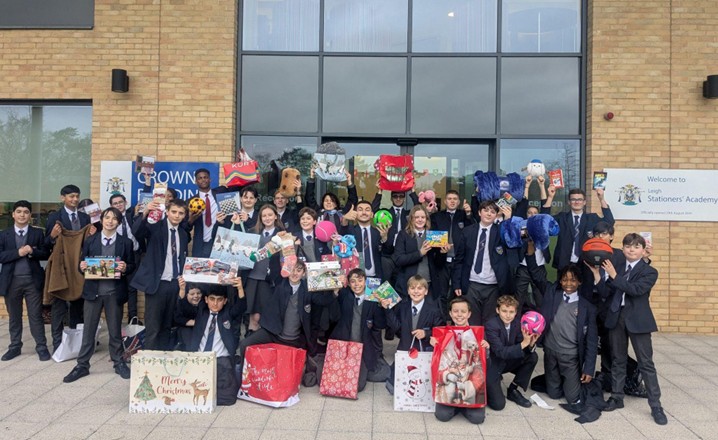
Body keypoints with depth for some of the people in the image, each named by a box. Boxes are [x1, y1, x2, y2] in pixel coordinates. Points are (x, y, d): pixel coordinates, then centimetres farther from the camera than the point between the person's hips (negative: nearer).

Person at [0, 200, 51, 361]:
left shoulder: (38, 233, 3)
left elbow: (46, 254, 0)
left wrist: (32, 251, -18)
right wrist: (18, 253, -18)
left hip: (32, 279, -1)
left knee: (36, 315, 3)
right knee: (14, 316, 13)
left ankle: (41, 347, 10)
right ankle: (15, 347, 25)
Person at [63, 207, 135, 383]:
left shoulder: (126, 242, 1)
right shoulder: (90, 241, 5)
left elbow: (132, 265, 3)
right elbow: (82, 264, 8)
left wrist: (125, 268, -19)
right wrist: (82, 267, -14)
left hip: (114, 292, -1)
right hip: (93, 290, 1)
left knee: (115, 330, 9)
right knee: (88, 329, 7)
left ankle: (118, 363, 23)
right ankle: (82, 365, 18)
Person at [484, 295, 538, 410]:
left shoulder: (517, 322, -8)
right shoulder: (491, 325, -26)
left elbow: (527, 350, -7)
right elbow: (501, 352, -32)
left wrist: (530, 344, -30)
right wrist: (523, 344, -40)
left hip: (508, 361, 6)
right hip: (491, 365, -6)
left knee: (533, 357, -14)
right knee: (498, 404, -16)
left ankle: (513, 390, 2)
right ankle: (486, 387, 17)